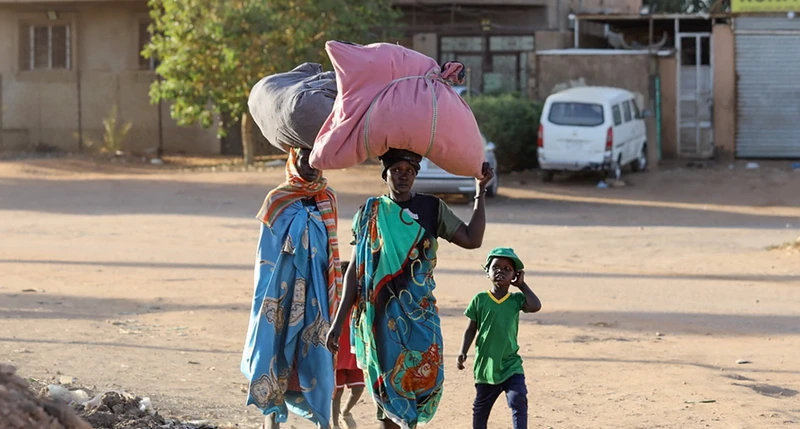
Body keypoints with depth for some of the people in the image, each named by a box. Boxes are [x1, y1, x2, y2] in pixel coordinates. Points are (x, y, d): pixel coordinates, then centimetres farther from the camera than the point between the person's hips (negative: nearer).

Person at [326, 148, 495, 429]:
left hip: (419, 313, 0)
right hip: (380, 314, 0)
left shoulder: (432, 209, 5)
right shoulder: (369, 214, 5)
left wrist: (480, 191, -6)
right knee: (386, 382, -1)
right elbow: (355, 270, 6)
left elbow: (472, 239, -2)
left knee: (423, 377, -6)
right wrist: (338, 321, 2)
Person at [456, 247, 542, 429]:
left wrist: (522, 285, -8)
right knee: (481, 406, 15)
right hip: (485, 364, 1)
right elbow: (471, 329, 3)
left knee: (518, 400, -16)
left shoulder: (517, 299, 0)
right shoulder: (480, 300, -2)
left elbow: (535, 306, -19)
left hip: (511, 365, -1)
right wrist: (463, 352, -6)